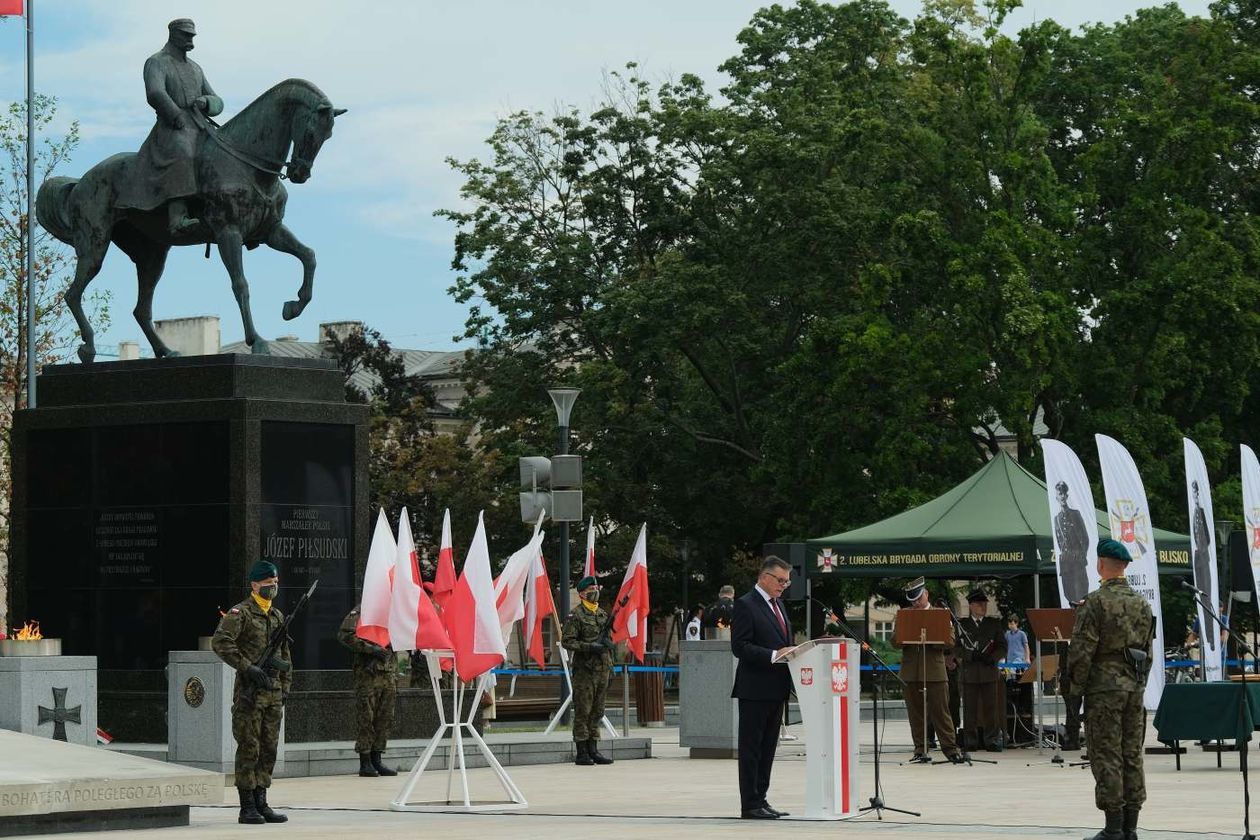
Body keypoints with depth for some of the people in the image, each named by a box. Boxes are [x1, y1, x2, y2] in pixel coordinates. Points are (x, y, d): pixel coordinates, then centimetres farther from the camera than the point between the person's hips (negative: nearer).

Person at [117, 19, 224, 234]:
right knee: (181, 155, -37)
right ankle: (177, 218, -52)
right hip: (172, 130, -8)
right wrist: (176, 116, -22)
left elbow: (217, 103, 23)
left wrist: (205, 102, 0)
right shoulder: (156, 63, 2)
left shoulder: (195, 68, 24)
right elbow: (155, 94, -17)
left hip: (201, 130, 8)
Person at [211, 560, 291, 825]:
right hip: (249, 692, -7)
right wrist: (248, 667, -22)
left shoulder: (278, 616, 16)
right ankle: (247, 808, -3)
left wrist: (285, 687, 16)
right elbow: (220, 643, -19)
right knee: (249, 749, -6)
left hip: (273, 691, 7)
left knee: (269, 750, 8)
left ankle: (261, 803, 14)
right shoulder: (240, 613, -7)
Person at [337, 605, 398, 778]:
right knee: (365, 719, -4)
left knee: (385, 719, 7)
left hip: (389, 674, 6)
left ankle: (376, 761, 14)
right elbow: (344, 635, -16)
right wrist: (371, 649, -19)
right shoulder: (360, 613, -4)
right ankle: (365, 763, 0)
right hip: (368, 672, -6)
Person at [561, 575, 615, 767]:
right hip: (584, 670, -7)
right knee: (583, 712, -5)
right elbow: (567, 641, -12)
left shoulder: (603, 615, 15)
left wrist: (609, 644, 2)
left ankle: (593, 750, 14)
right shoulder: (576, 615, -7)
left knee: (597, 712, 9)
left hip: (602, 670, 7)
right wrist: (590, 647, -20)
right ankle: (582, 753, -3)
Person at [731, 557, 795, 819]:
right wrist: (774, 655, -24)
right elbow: (740, 647, -17)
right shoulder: (745, 605, -10)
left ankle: (760, 799, 19)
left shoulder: (778, 604, 17)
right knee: (751, 748, -3)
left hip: (777, 689, 9)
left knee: (767, 748, 12)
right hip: (755, 689, -9)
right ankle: (750, 805, -1)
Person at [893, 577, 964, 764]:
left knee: (940, 712, -2)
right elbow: (895, 641, 4)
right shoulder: (904, 615, 11)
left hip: (935, 671, -2)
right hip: (911, 671, 2)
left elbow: (949, 641, -3)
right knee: (915, 713, 4)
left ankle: (951, 749, 1)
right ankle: (920, 751, 10)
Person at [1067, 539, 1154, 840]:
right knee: (1132, 755, 9)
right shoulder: (1141, 603, 9)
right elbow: (1148, 650, 14)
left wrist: (1077, 685, -3)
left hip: (1104, 687, -6)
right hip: (1134, 686, 6)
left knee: (1106, 757, -4)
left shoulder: (1096, 601, -11)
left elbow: (1082, 650, -14)